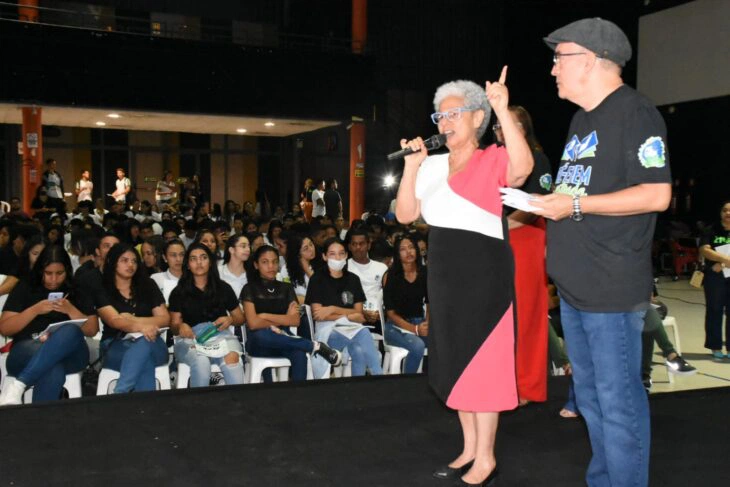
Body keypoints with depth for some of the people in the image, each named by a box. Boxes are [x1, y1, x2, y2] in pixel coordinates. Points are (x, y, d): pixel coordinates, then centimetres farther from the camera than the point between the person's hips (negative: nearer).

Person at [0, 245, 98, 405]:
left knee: (70, 331, -39)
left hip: (69, 353, 2)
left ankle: (18, 385, -43)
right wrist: (35, 310, -8)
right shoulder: (25, 288, 13)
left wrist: (70, 310, -6)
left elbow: (92, 330, 11)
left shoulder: (76, 291, 17)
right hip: (27, 352, -2)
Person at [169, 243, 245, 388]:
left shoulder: (223, 288, 17)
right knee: (201, 361, -38)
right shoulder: (179, 292, 13)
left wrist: (230, 319, -3)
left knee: (232, 358, -36)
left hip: (221, 334, 1)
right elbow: (174, 324, 10)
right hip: (191, 338, -1)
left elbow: (240, 318, 20)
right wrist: (180, 327, -15)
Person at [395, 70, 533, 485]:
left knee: (482, 360, 0)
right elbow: (405, 215, 3)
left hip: (485, 273, -7)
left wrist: (503, 111, -37)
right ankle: (470, 449, 28)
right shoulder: (432, 165, 9)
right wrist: (412, 166, -8)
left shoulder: (494, 160, -8)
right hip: (445, 274, 7)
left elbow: (523, 167, -32)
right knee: (455, 360, 13)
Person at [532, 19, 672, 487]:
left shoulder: (635, 112, -11)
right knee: (591, 396, 18)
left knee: (618, 402, -1)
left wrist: (575, 205, -18)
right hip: (574, 287, 9)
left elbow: (657, 195, -19)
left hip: (612, 289, -9)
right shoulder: (583, 119, 18)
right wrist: (546, 201, 9)